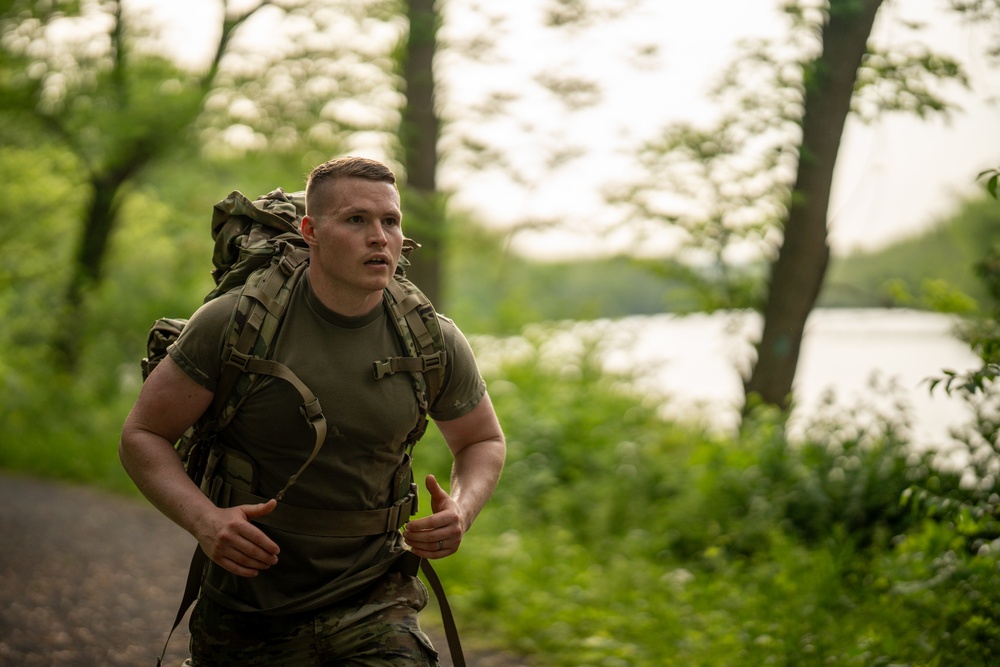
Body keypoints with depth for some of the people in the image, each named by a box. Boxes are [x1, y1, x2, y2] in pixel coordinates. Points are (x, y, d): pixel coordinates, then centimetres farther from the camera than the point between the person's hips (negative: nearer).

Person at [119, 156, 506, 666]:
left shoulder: (434, 343, -3)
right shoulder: (234, 322, -11)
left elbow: (483, 440, 15)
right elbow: (141, 435, -4)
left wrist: (462, 510, -6)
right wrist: (204, 520, -21)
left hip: (372, 606, 1)